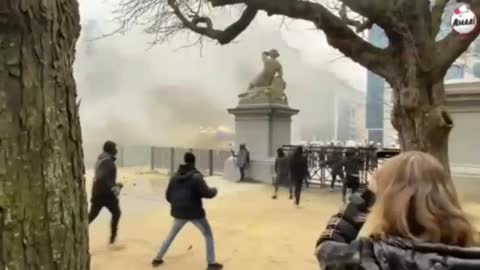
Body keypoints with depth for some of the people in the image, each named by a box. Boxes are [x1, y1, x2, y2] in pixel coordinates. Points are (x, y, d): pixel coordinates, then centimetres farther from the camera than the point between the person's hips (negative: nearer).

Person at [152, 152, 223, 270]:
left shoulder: (175, 177, 3)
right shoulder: (196, 177, -14)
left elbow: (168, 196, 8)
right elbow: (207, 193, -19)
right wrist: (214, 190, 3)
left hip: (179, 212, 5)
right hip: (195, 213, -5)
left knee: (171, 235, 26)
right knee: (208, 235, 12)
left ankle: (157, 259, 32)